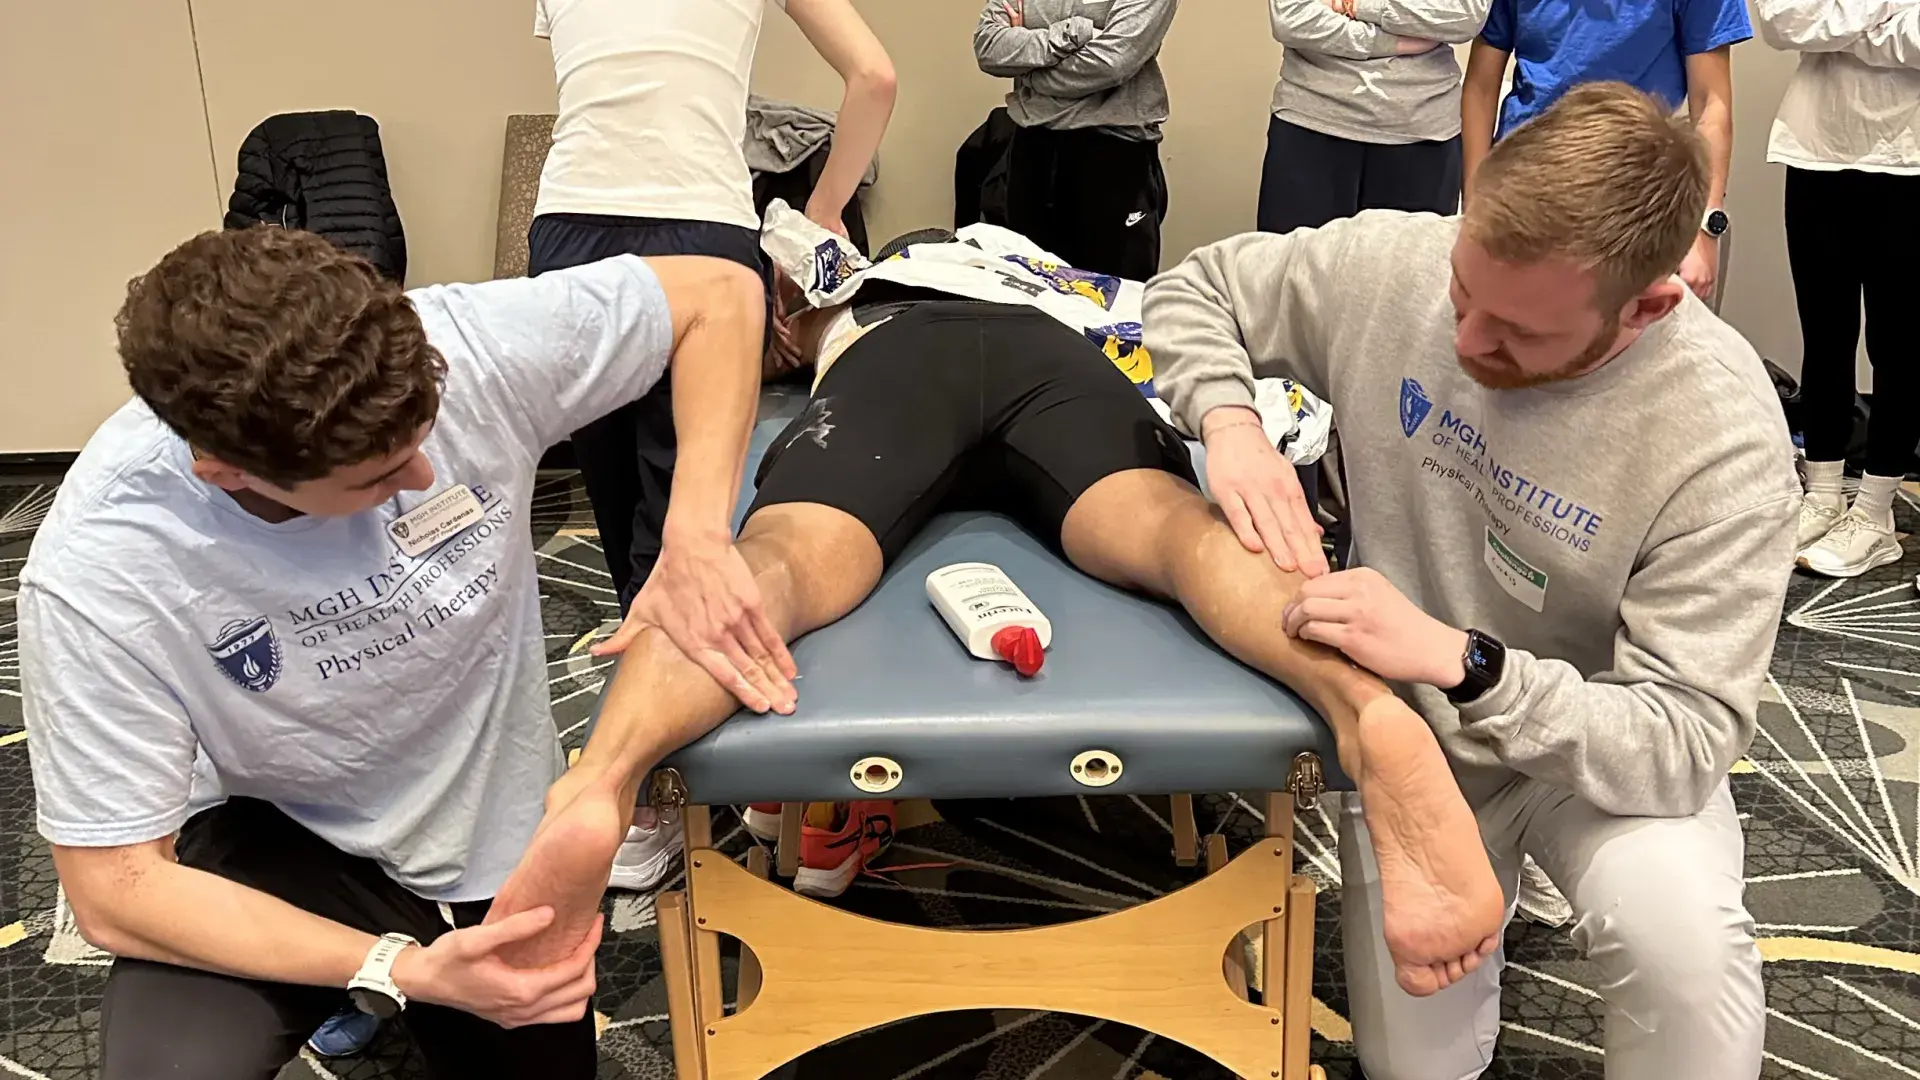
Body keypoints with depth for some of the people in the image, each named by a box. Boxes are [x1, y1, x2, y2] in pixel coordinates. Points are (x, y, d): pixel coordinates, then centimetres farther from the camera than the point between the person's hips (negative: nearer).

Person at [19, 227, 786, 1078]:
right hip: (278, 842, -2)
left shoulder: (459, 346, -28)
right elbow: (116, 890, -22)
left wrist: (696, 538, -30)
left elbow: (719, 293, -16)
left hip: (500, 830, 3)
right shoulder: (96, 577, -30)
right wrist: (399, 970, -33)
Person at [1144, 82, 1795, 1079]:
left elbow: (1688, 742, -29)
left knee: (1682, 937, -34)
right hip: (1406, 732, 3)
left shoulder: (1723, 436, -28)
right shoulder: (1391, 263, -20)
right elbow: (1194, 290, -2)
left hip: (1600, 747, -3)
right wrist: (1227, 420, -23)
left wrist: (1458, 658, -42)